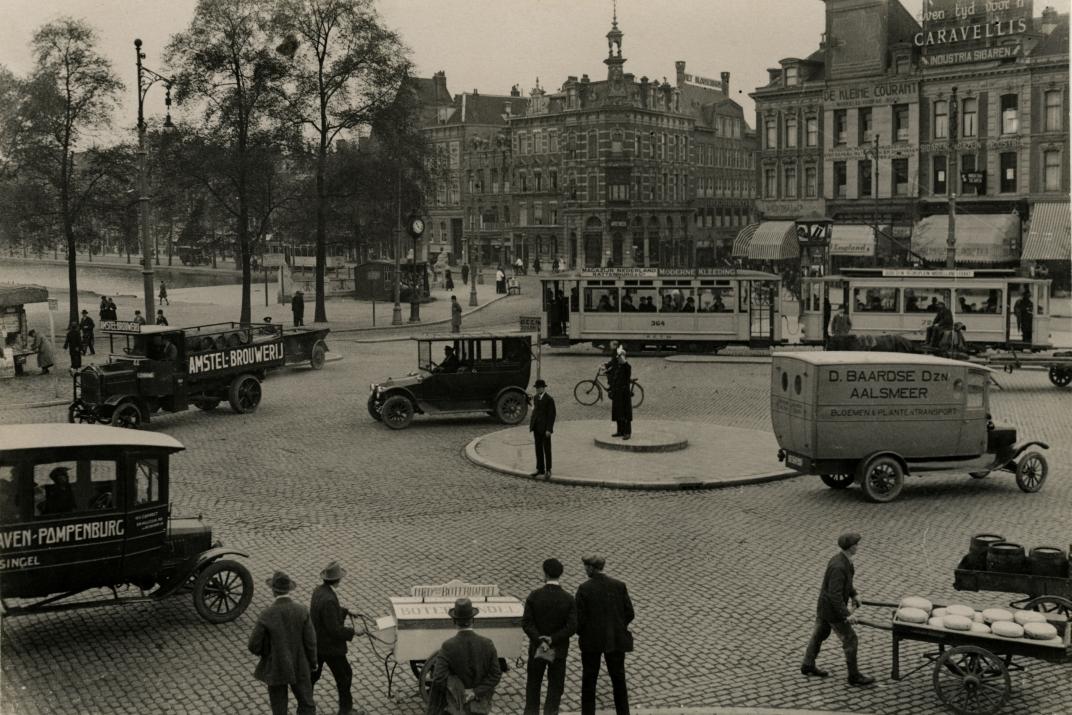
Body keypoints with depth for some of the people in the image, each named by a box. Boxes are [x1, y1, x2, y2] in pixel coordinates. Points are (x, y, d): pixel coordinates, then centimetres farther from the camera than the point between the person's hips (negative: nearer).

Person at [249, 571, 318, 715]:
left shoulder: (266, 615, -20)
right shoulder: (302, 611, -16)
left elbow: (254, 646, -13)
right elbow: (310, 642, -11)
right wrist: (312, 663, 7)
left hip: (275, 669, -1)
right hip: (299, 666, 1)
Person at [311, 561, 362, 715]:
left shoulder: (319, 590, -4)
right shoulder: (329, 600, -33)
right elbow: (334, 629, -29)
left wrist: (347, 612, 13)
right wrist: (353, 632, -17)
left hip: (316, 642, 8)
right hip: (329, 646, -8)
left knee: (313, 673, 23)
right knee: (344, 674, 11)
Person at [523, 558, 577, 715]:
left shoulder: (534, 596, -11)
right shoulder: (568, 599, -11)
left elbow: (526, 623, -16)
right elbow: (572, 626, -16)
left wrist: (540, 640, -19)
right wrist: (552, 640, -16)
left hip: (536, 648, 1)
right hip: (559, 650, -1)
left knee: (533, 684, 18)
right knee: (555, 687, 11)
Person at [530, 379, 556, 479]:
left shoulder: (549, 399, -10)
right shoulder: (535, 398, 11)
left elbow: (552, 415, -12)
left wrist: (549, 429, -16)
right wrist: (531, 425, 10)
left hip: (545, 428, -6)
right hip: (536, 428, 7)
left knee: (547, 450, -1)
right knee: (538, 449, 10)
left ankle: (548, 471, 5)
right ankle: (540, 469, 17)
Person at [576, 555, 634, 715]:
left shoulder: (584, 588, -12)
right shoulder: (619, 586, -4)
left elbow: (579, 618, -12)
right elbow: (629, 613, -1)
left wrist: (581, 632, 8)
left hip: (592, 641, -2)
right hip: (616, 640, 2)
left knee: (589, 680, 12)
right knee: (619, 679, 15)